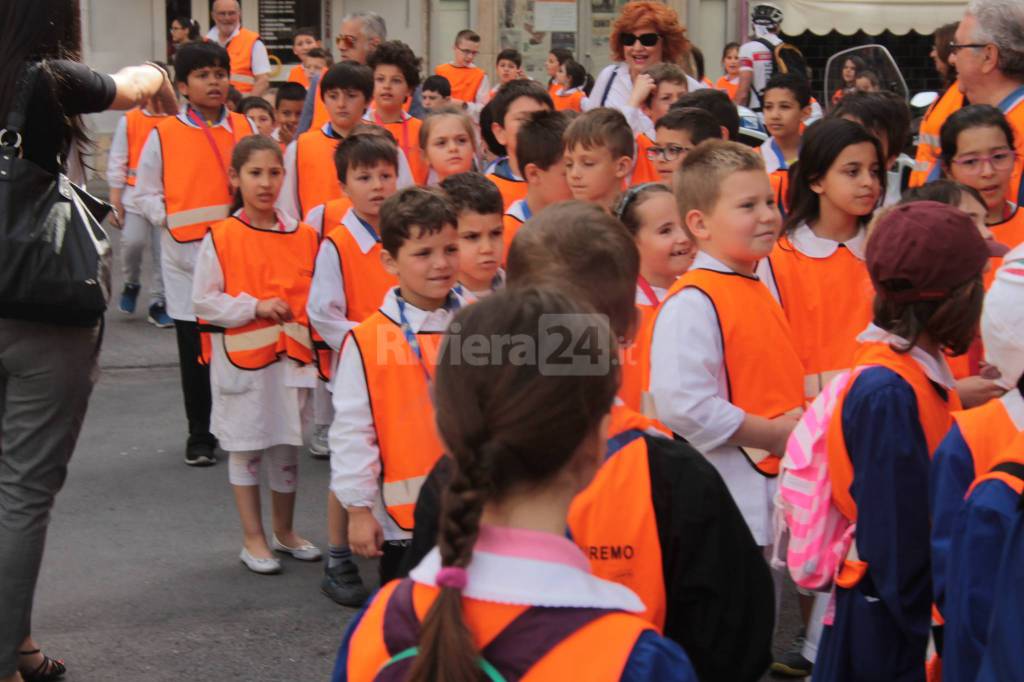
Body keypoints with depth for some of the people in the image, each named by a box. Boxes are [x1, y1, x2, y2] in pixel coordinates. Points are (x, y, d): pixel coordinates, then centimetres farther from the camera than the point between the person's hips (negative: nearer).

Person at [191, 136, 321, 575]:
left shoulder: (304, 236, 3)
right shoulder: (221, 237, -8)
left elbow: (316, 295, 9)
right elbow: (203, 300, -9)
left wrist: (313, 338, -3)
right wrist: (255, 307, -17)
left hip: (291, 357, 3)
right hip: (241, 359, -3)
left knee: (288, 446, 13)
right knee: (246, 447, 6)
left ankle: (284, 530, 30)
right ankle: (253, 539, 18)